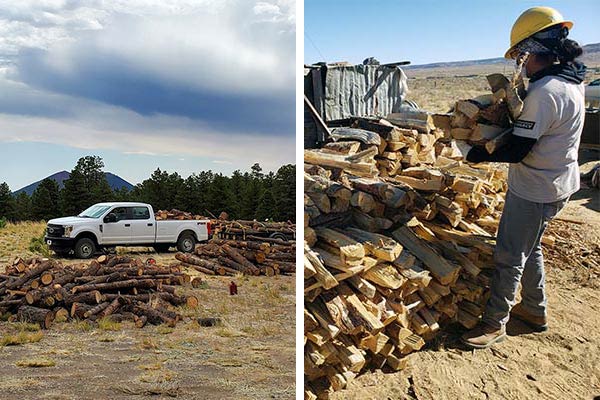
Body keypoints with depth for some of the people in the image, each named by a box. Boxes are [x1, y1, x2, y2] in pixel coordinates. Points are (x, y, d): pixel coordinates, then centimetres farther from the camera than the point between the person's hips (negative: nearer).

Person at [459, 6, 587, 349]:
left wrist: (479, 154, -12)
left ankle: (495, 323, 16)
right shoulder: (572, 81, 4)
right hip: (559, 183, 10)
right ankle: (535, 310, 38)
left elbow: (516, 150, -25)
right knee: (531, 249, 23)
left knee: (510, 257, 2)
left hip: (534, 191, -10)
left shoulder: (544, 92, -27)